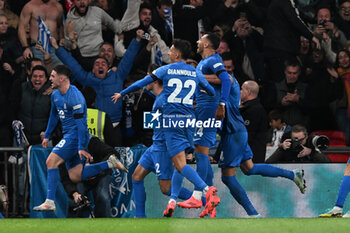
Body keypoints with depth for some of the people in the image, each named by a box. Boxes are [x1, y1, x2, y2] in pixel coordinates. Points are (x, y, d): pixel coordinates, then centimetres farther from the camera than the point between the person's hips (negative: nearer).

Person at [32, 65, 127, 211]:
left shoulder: (75, 97, -19)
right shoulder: (55, 95, 10)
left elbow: (80, 123, -21)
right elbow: (54, 116, 28)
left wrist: (81, 148, -23)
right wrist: (47, 136, 30)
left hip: (76, 136, -9)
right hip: (69, 136, 9)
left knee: (51, 161, -17)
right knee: (75, 176, 3)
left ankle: (49, 202, -17)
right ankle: (110, 164, 12)